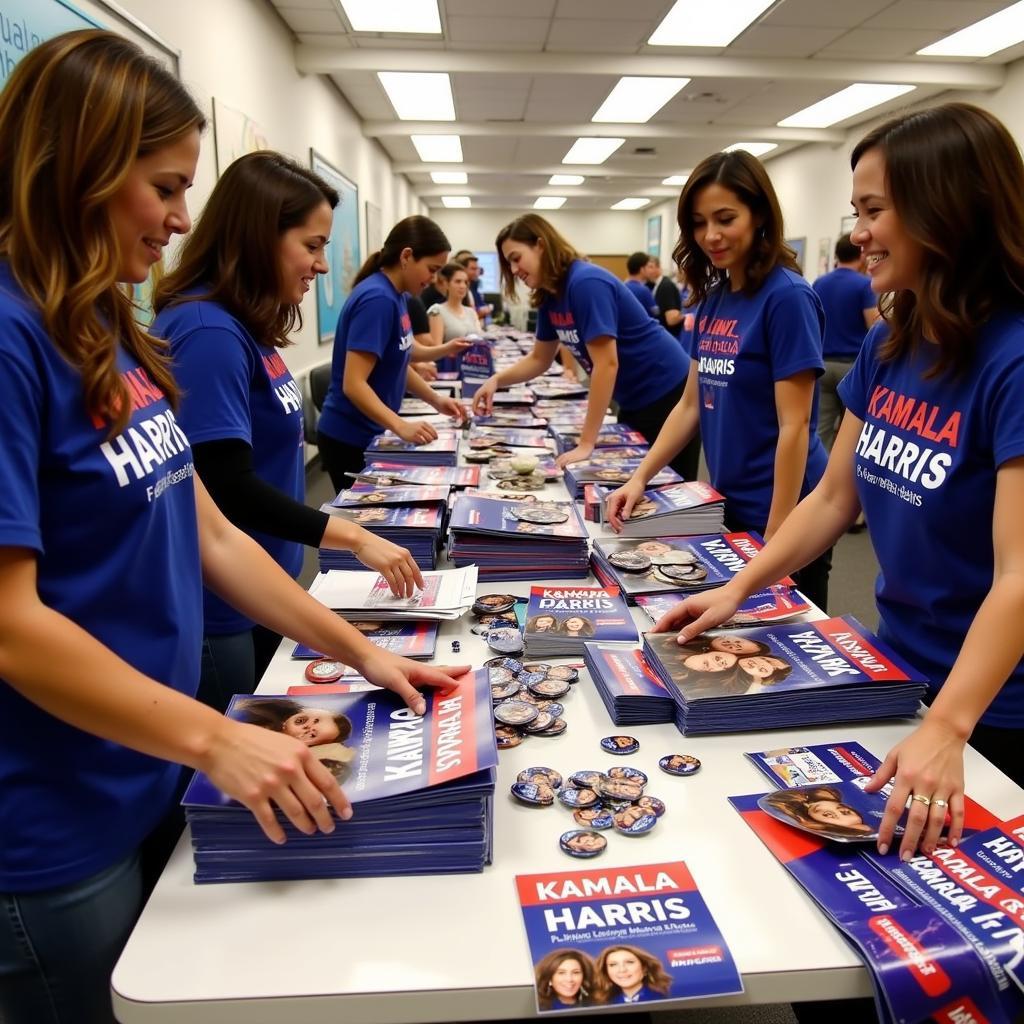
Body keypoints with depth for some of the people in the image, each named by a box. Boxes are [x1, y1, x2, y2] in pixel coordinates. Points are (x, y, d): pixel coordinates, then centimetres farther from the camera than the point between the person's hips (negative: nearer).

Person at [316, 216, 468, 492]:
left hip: (370, 436, 9)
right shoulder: (378, 299, -22)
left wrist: (436, 400, 5)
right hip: (350, 440, -9)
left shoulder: (395, 296, 6)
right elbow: (353, 384, -28)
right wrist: (401, 426, -36)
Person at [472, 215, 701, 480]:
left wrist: (586, 444, -30)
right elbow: (539, 359, 14)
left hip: (666, 394, -9)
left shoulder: (586, 283, -24)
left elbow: (607, 363, -29)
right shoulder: (549, 297, 2)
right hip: (634, 400, 9)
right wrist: (497, 380, -5)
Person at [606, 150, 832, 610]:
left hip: (783, 518, -7)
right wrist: (640, 477, 1)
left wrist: (775, 543, -18)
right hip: (732, 507, 7)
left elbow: (794, 427, -18)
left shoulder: (786, 297, -15)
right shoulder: (712, 297, 6)